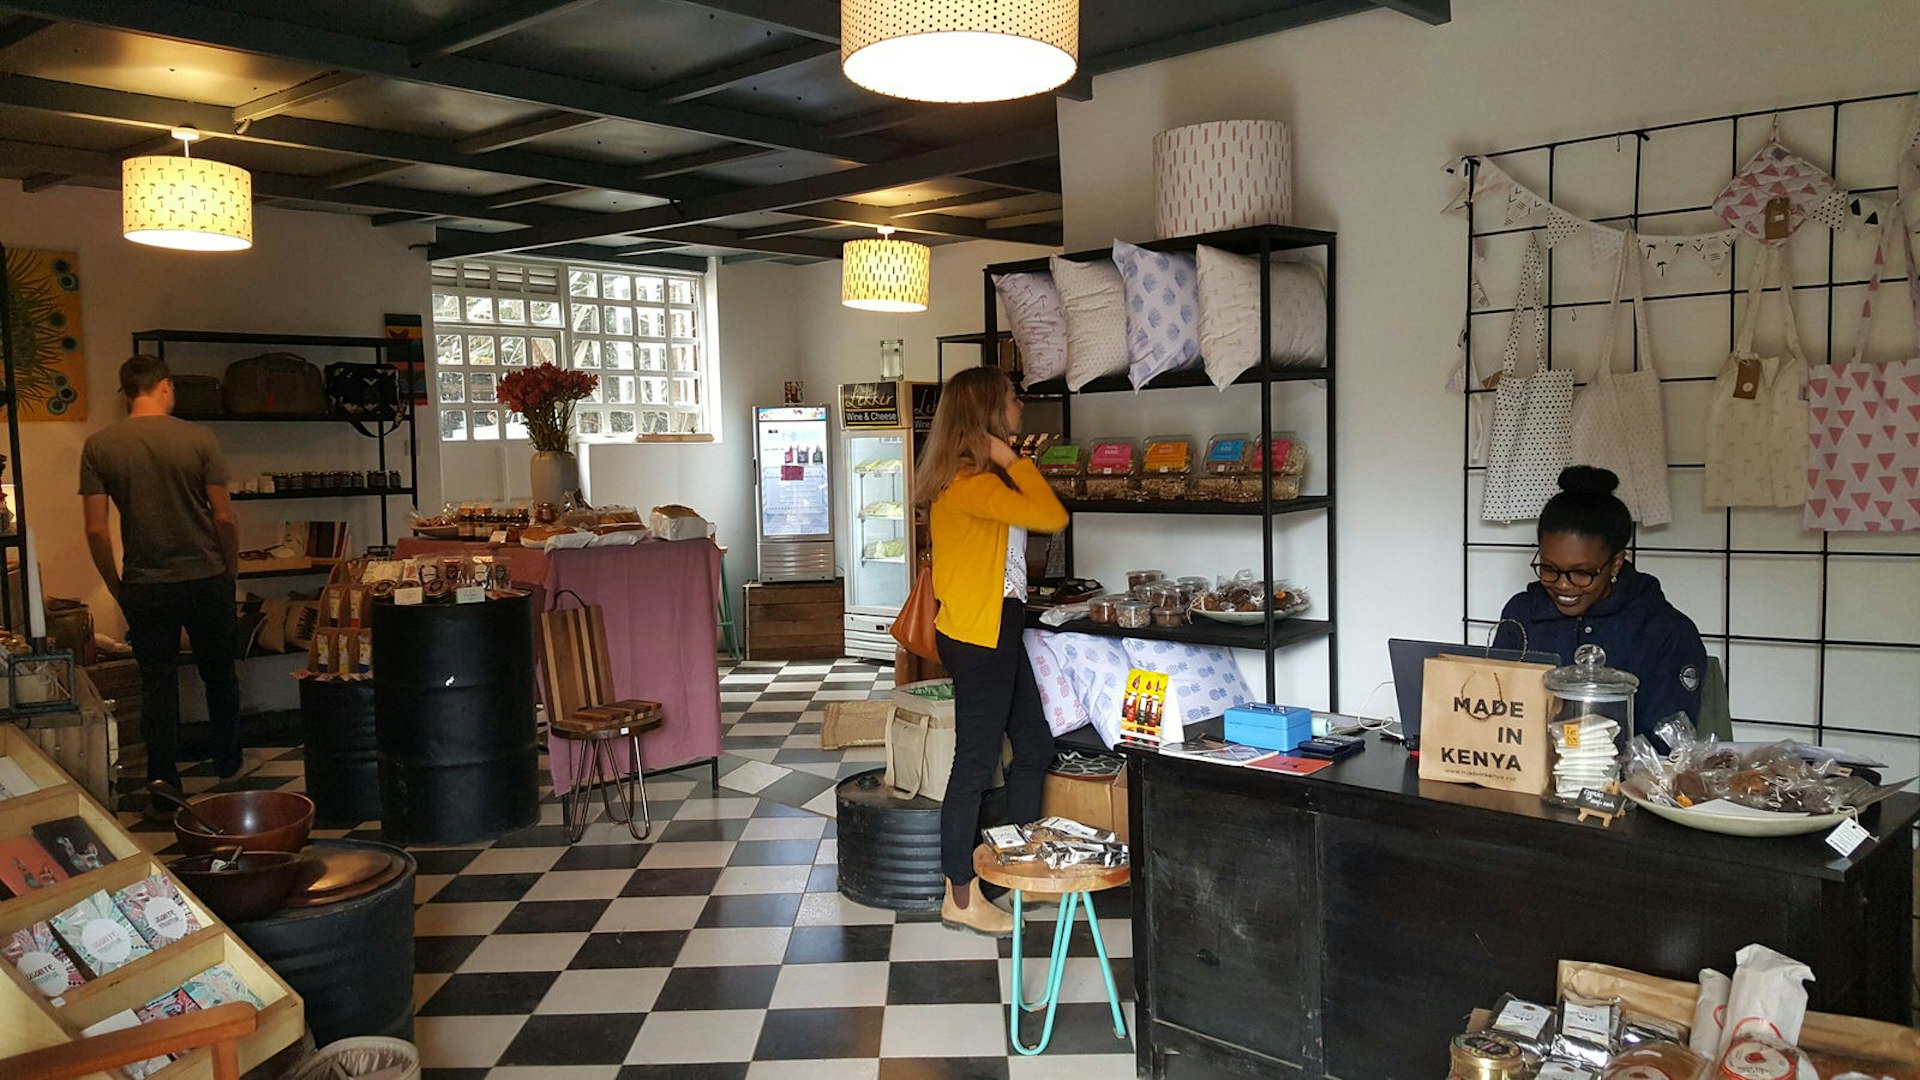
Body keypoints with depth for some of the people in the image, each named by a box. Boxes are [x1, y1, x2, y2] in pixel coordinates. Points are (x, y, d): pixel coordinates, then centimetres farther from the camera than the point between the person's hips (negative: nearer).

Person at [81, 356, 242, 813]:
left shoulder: (98, 446, -4)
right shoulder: (198, 438, -9)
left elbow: (96, 529, -6)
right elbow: (223, 518, -9)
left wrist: (116, 587, 7)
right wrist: (230, 571, 6)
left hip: (145, 587, 1)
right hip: (206, 578, 0)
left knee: (157, 685, 8)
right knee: (219, 676, 17)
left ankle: (164, 789, 10)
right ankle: (228, 763, 31)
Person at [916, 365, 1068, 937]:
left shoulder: (983, 477, 13)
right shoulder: (968, 482, -20)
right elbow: (1053, 517, -22)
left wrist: (1016, 463, 15)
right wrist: (1012, 460, -16)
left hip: (999, 630, 11)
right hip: (977, 635, -11)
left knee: (1034, 746, 18)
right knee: (975, 763, -2)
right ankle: (960, 898, 9)